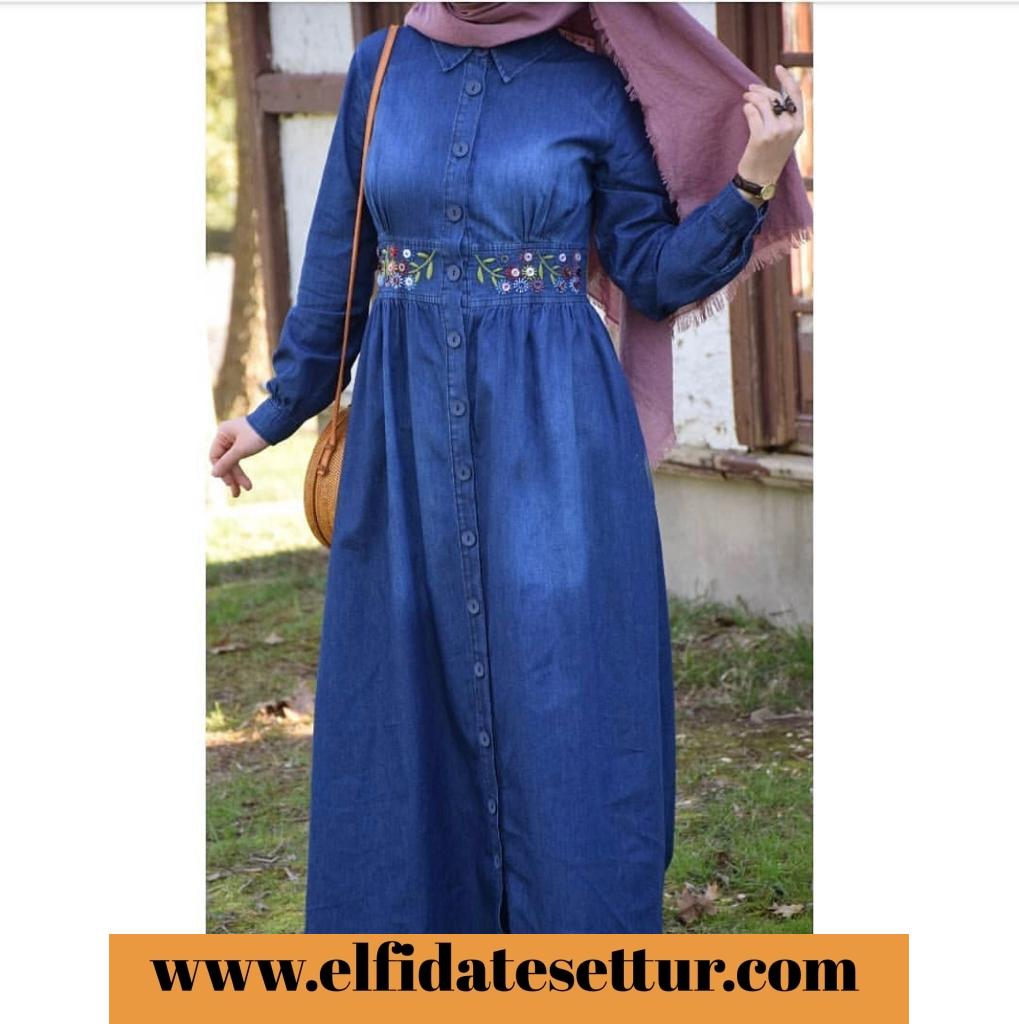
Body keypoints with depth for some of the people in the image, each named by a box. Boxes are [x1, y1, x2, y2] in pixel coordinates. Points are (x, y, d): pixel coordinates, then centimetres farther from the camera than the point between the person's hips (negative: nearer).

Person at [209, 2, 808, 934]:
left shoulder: (593, 86, -1)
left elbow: (654, 273, 0)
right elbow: (339, 258, 13)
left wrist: (755, 179, -14)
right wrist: (278, 411, 17)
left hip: (554, 434, -3)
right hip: (408, 425, 3)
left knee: (560, 696, 0)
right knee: (410, 689, 9)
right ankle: (420, 925, 24)